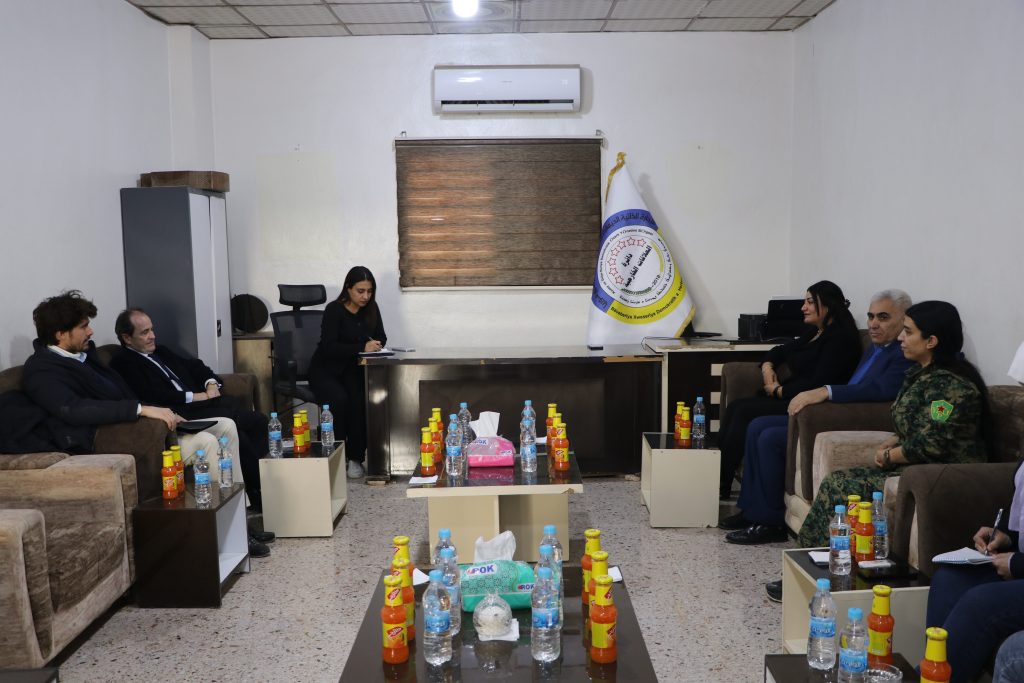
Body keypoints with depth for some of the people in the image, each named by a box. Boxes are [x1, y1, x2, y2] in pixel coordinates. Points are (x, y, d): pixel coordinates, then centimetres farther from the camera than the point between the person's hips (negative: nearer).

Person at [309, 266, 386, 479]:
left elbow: (381, 338, 6)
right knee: (340, 400, -33)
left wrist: (375, 345, -19)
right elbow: (329, 347, -25)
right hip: (325, 370, -4)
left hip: (352, 369, 4)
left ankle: (355, 458, -20)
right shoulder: (334, 310, -15)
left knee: (360, 399, -28)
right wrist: (362, 347, -36)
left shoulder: (371, 308, 1)